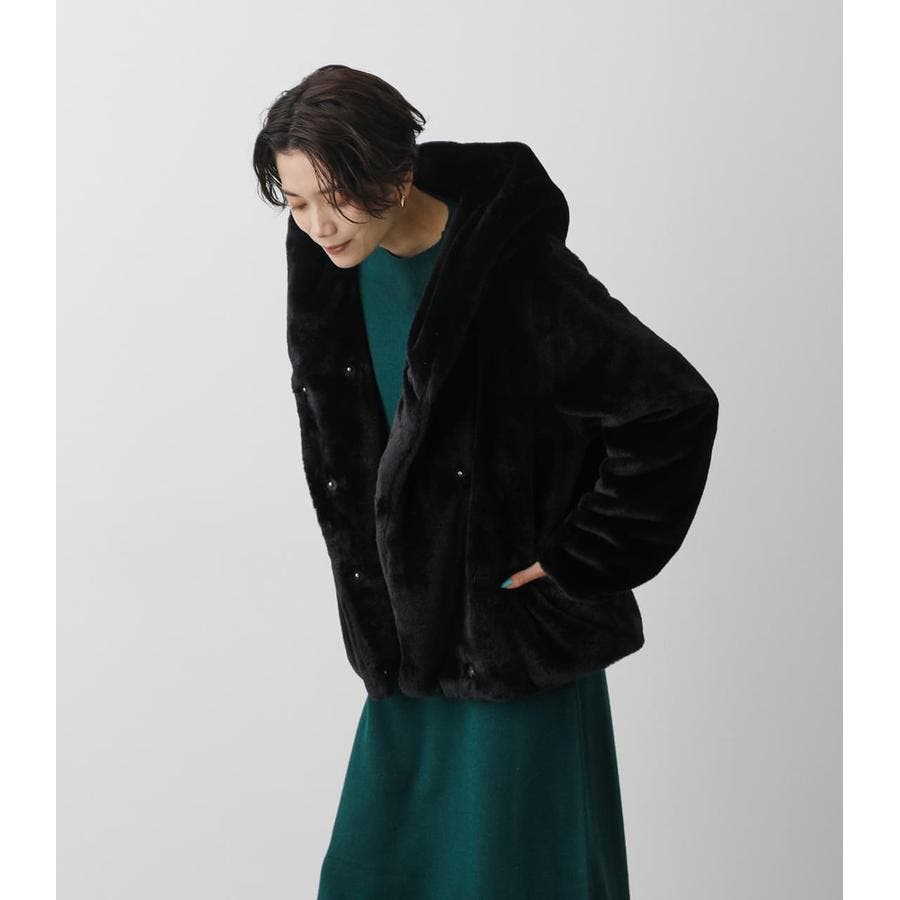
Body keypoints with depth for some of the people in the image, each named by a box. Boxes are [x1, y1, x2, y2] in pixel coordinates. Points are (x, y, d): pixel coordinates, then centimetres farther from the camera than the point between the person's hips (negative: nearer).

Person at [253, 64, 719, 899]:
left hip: (515, 629, -6)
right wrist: (361, 560, 11)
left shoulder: (515, 272, -23)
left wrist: (581, 566, -17)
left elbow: (677, 407, -22)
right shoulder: (329, 265, -3)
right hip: (410, 631, 7)